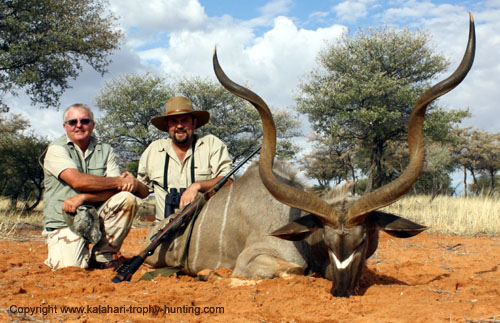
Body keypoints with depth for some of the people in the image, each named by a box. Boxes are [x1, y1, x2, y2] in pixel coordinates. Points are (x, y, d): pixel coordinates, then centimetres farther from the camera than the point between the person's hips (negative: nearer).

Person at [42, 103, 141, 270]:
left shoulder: (105, 150, 6)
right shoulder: (56, 149, -5)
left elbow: (113, 190, -7)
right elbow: (78, 181, -22)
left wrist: (82, 197, -22)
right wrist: (119, 181, -16)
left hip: (95, 216, 4)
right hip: (64, 222, -4)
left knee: (127, 199, -21)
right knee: (72, 268, -26)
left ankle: (103, 256, -7)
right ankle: (58, 255, 14)